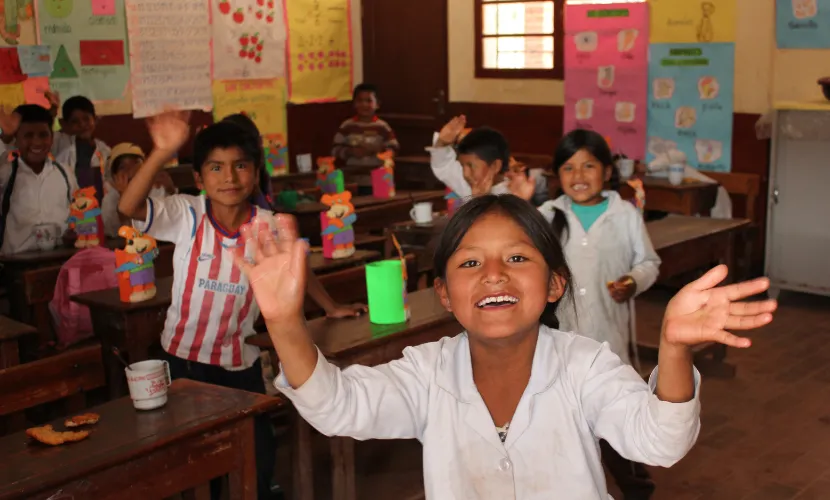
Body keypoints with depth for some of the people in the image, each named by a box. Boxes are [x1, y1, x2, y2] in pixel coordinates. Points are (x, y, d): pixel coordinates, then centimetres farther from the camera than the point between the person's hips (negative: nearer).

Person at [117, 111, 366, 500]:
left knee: (259, 459, 11)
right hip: (184, 357, -1)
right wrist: (162, 153, -45)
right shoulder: (186, 216, -15)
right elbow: (129, 207, -32)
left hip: (240, 361, 1)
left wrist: (331, 308, 18)